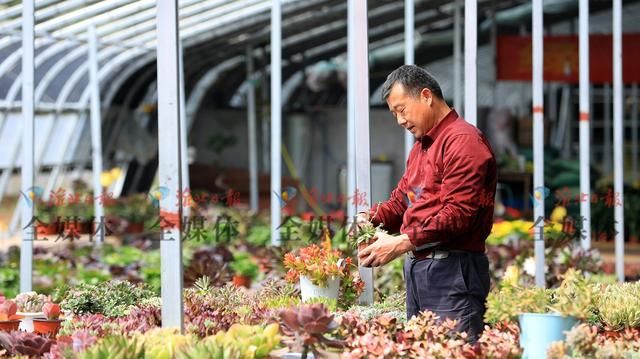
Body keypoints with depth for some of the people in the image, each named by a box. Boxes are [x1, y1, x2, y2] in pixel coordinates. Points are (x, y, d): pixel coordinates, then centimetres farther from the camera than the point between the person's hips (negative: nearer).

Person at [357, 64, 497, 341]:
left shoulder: (463, 140, -10)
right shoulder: (420, 147, 23)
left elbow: (458, 213, -18)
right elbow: (401, 200, 23)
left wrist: (403, 243, -20)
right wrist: (371, 219, 2)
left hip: (453, 272, -9)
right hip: (417, 268, 9)